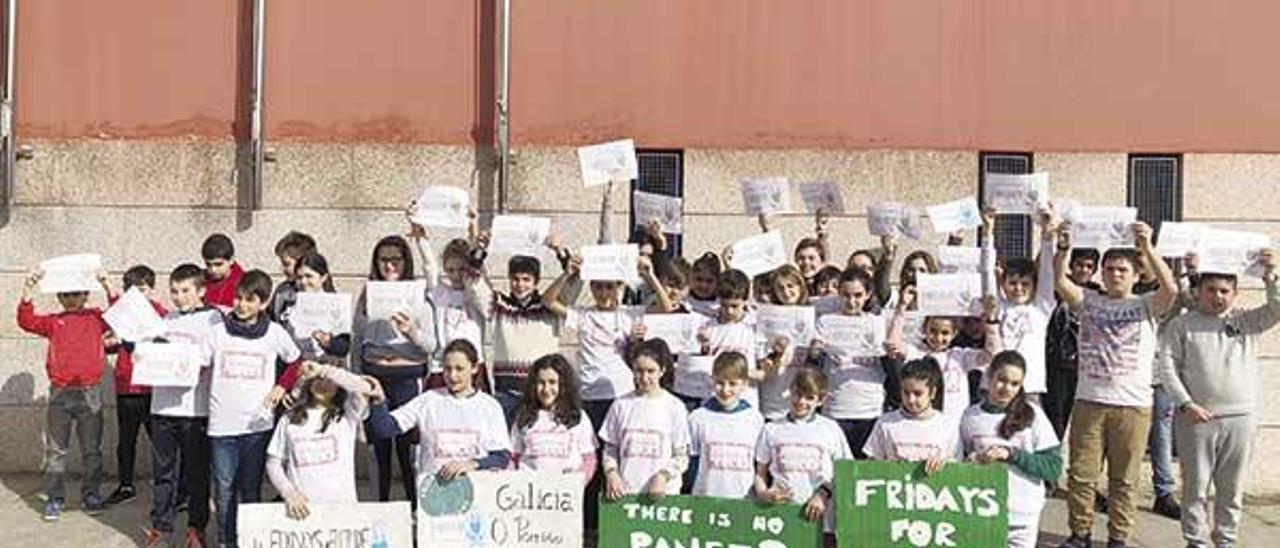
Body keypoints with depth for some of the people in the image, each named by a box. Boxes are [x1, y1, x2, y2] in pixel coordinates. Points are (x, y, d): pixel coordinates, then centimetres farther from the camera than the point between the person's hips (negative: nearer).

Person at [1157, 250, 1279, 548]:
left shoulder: (1245, 320, 10)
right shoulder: (1181, 325, 2)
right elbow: (1167, 366, -4)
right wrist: (1186, 404, -12)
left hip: (1240, 418, 2)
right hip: (1196, 418, -2)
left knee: (1232, 489, 9)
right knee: (1196, 486, 4)